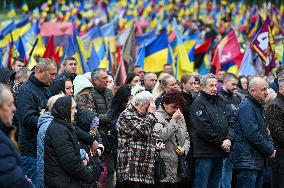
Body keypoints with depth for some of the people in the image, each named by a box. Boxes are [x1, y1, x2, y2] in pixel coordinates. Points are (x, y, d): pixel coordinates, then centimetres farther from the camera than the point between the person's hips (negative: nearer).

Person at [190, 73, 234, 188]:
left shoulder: (219, 102, 18)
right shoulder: (199, 103, -8)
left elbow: (229, 124, 14)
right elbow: (203, 129, -17)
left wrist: (229, 139, -6)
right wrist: (221, 142, -12)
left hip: (219, 153, 8)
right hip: (205, 152, -8)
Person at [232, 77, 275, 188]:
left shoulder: (258, 107, 20)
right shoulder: (246, 107, -13)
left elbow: (264, 132, 26)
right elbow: (252, 134, -21)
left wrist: (270, 147, 6)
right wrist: (269, 151, -13)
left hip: (258, 161, 10)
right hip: (247, 161, -10)